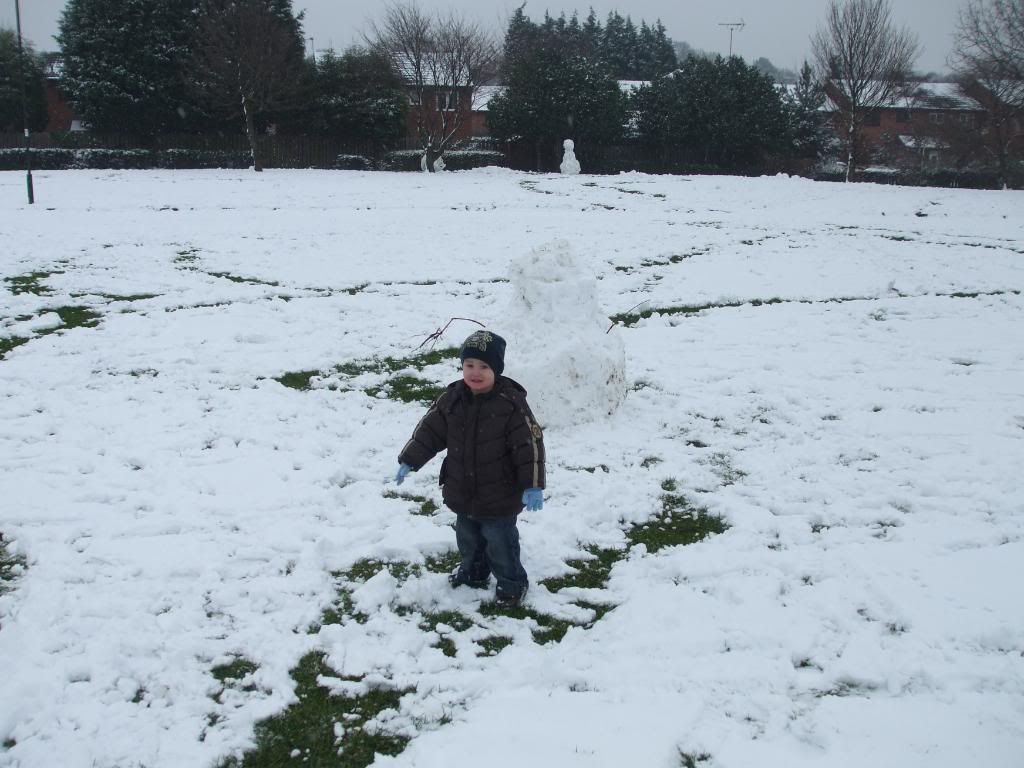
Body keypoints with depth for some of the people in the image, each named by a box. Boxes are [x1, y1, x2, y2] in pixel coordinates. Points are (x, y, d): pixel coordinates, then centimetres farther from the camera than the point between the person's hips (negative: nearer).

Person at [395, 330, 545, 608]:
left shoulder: (511, 404, -20)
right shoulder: (451, 399, -6)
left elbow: (531, 445, -18)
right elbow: (429, 430, 4)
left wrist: (533, 486, -22)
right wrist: (409, 460, 1)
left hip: (499, 498, -5)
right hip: (463, 494, 6)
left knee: (500, 542, 5)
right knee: (467, 538, 23)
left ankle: (512, 584, 25)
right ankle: (473, 572, 46)